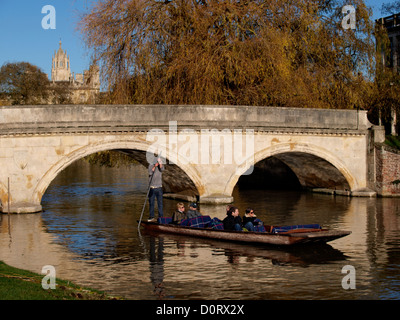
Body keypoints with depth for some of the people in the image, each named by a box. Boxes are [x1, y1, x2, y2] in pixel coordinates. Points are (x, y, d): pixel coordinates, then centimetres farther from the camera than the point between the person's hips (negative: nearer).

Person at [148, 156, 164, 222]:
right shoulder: (151, 165, -1)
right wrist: (154, 166, -28)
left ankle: (160, 216, 6)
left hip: (159, 187, 0)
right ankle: (151, 217, 14)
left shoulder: (161, 166, 1)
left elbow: (162, 169, -21)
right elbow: (150, 173, -17)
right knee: (151, 202, 5)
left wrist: (160, 163, -36)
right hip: (152, 188, 0)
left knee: (160, 203, 0)